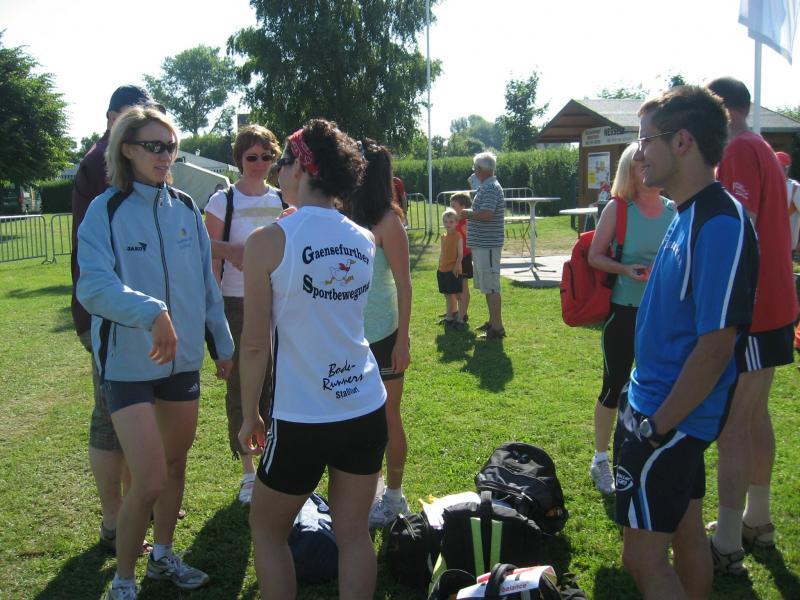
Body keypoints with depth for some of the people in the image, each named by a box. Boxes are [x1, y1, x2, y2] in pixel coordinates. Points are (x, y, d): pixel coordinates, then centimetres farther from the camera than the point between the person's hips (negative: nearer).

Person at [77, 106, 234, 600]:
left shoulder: (186, 210, 6)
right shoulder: (107, 211, -9)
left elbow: (207, 285, 13)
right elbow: (93, 285, -22)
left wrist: (222, 345, 15)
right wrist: (151, 310, -36)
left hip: (184, 357, 6)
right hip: (129, 361, -5)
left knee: (176, 463, 17)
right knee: (149, 480, -9)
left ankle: (163, 555, 39)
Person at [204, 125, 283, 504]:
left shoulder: (282, 201, 6)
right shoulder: (223, 201, -5)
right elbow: (212, 261, -6)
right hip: (236, 304, -3)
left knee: (274, 383, 8)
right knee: (241, 387, 5)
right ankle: (248, 471, 17)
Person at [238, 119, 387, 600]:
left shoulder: (268, 242, -12)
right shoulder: (365, 241, 2)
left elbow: (255, 344, -11)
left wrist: (250, 416, 3)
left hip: (302, 420, -4)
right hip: (366, 410, 5)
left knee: (267, 529, 18)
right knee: (355, 534, 15)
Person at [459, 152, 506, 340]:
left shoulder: (491, 188, -17)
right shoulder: (486, 187, 16)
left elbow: (486, 214, -28)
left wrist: (468, 213, -13)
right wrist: (471, 214, 10)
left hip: (488, 245, -11)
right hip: (482, 244, 11)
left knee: (491, 288, -7)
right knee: (487, 287, 18)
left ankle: (497, 328, -3)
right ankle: (493, 321, 28)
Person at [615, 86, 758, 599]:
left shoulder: (721, 225, -22)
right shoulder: (687, 216, 9)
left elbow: (717, 344, -24)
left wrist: (658, 425, -20)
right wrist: (647, 407, 17)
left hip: (670, 419, -9)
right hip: (659, 406, 9)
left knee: (644, 556, -2)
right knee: (686, 532, 20)